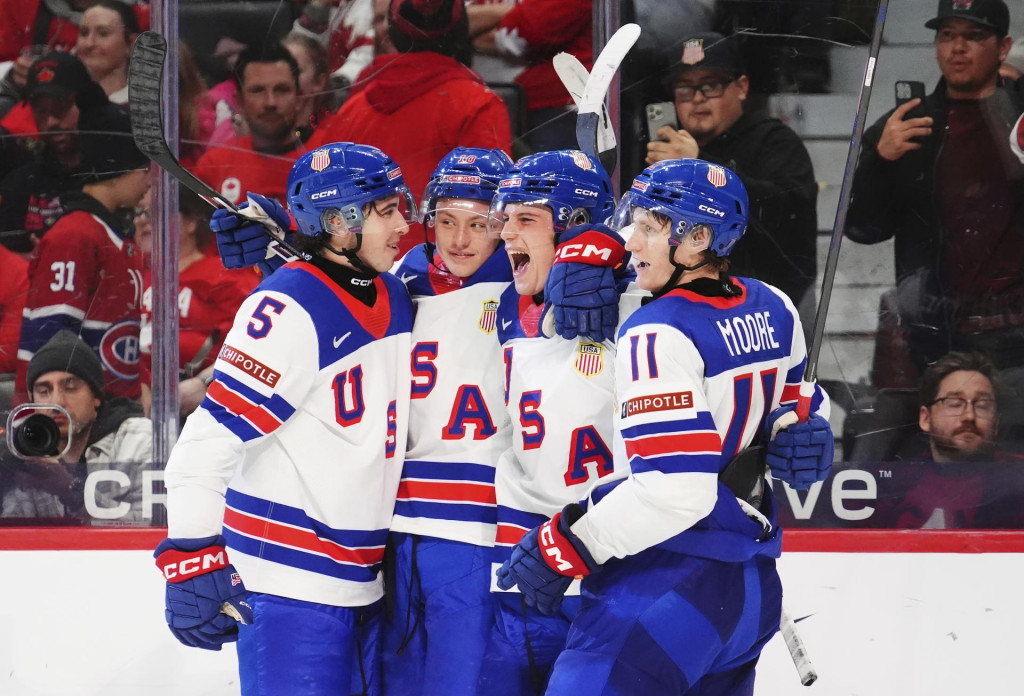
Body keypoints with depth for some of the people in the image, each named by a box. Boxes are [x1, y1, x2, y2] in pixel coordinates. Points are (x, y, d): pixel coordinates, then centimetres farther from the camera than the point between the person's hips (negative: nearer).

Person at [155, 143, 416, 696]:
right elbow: (211, 437, -19)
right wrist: (191, 559, -20)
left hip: (362, 584, 9)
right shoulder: (289, 311, -16)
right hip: (289, 583, -9)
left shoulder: (394, 299, 10)